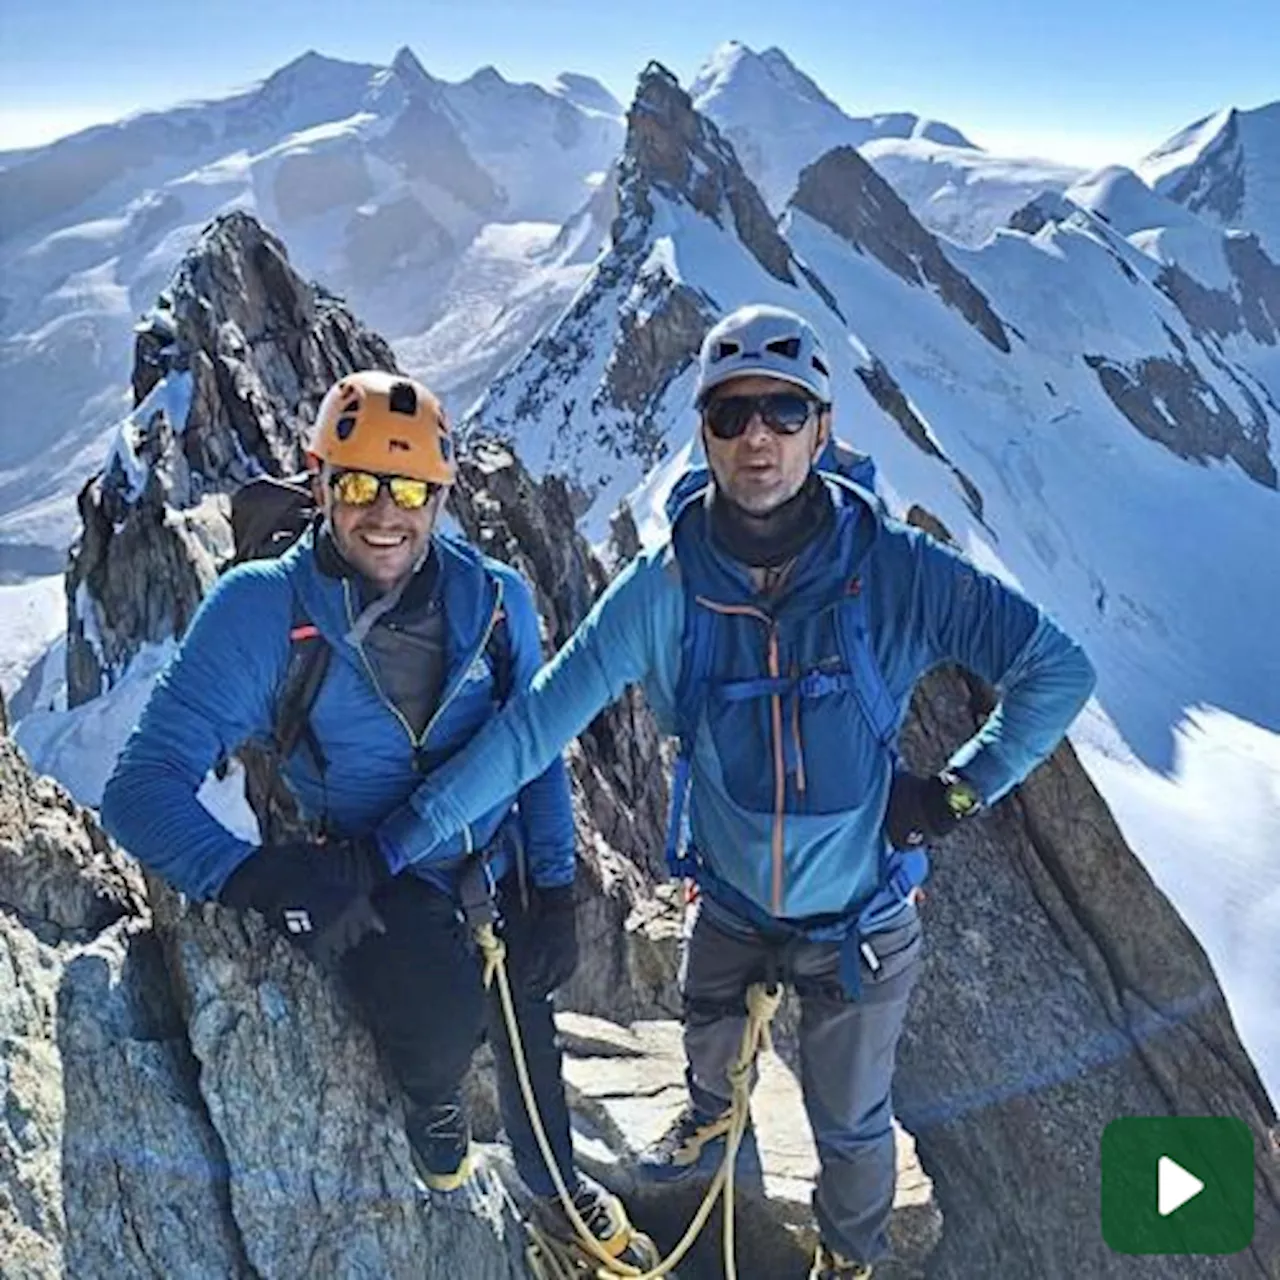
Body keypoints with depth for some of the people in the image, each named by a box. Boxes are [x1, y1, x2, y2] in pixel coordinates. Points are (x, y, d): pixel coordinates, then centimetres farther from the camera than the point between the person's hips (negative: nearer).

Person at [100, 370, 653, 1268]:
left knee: (528, 1028, 20)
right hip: (371, 884, -3)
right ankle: (431, 1102, 11)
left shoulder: (492, 597, -8)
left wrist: (554, 891, -2)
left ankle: (557, 1188, 54)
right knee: (447, 1013, -29)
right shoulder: (260, 611, -18)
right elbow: (144, 788, -21)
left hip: (499, 866, 4)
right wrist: (255, 877, -36)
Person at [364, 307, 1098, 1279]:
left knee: (850, 1122, 17)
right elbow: (538, 721, -19)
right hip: (730, 901, 2)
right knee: (709, 1042, 30)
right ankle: (712, 1120, 68)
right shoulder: (666, 588, -20)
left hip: (861, 920, -2)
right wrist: (411, 834, -19)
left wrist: (962, 791, -16)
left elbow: (1058, 670, -17)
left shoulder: (897, 571, -24)